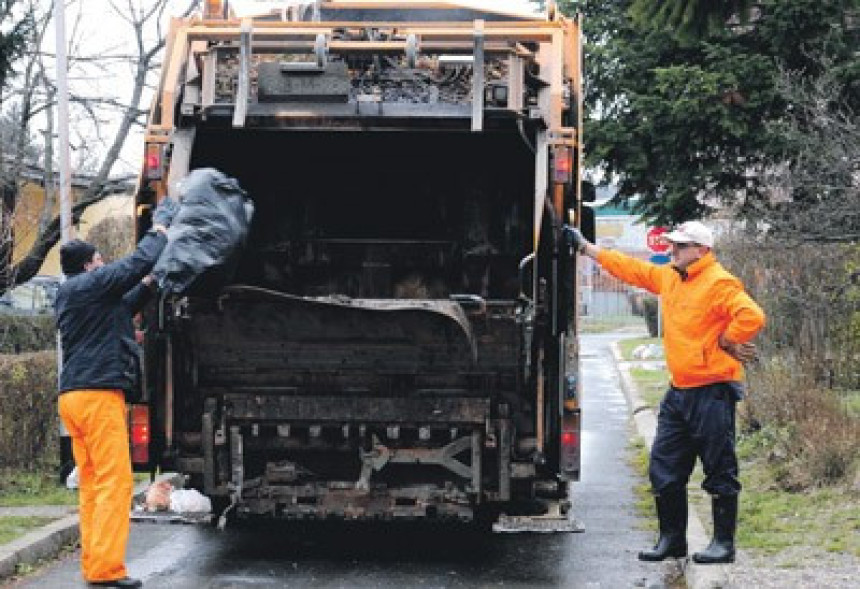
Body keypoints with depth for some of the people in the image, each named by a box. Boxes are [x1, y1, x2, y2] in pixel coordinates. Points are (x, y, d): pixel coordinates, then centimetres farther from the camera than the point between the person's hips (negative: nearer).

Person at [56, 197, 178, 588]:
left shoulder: (71, 296, 22)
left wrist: (149, 282, 25)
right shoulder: (89, 285, -7)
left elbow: (123, 308, 32)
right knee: (115, 481, -11)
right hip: (98, 394, -10)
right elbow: (138, 262, -8)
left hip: (74, 395, 10)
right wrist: (161, 227, 7)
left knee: (92, 483, 8)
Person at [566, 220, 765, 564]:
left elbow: (752, 317, -26)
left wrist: (725, 342, -15)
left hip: (712, 392, -9)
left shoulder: (719, 284, -13)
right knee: (664, 470, 11)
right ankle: (672, 539, 21)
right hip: (678, 392, 9)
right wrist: (585, 247, 25)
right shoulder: (669, 278, 13)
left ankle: (724, 543, 8)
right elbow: (630, 268, 23)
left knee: (719, 472, 0)